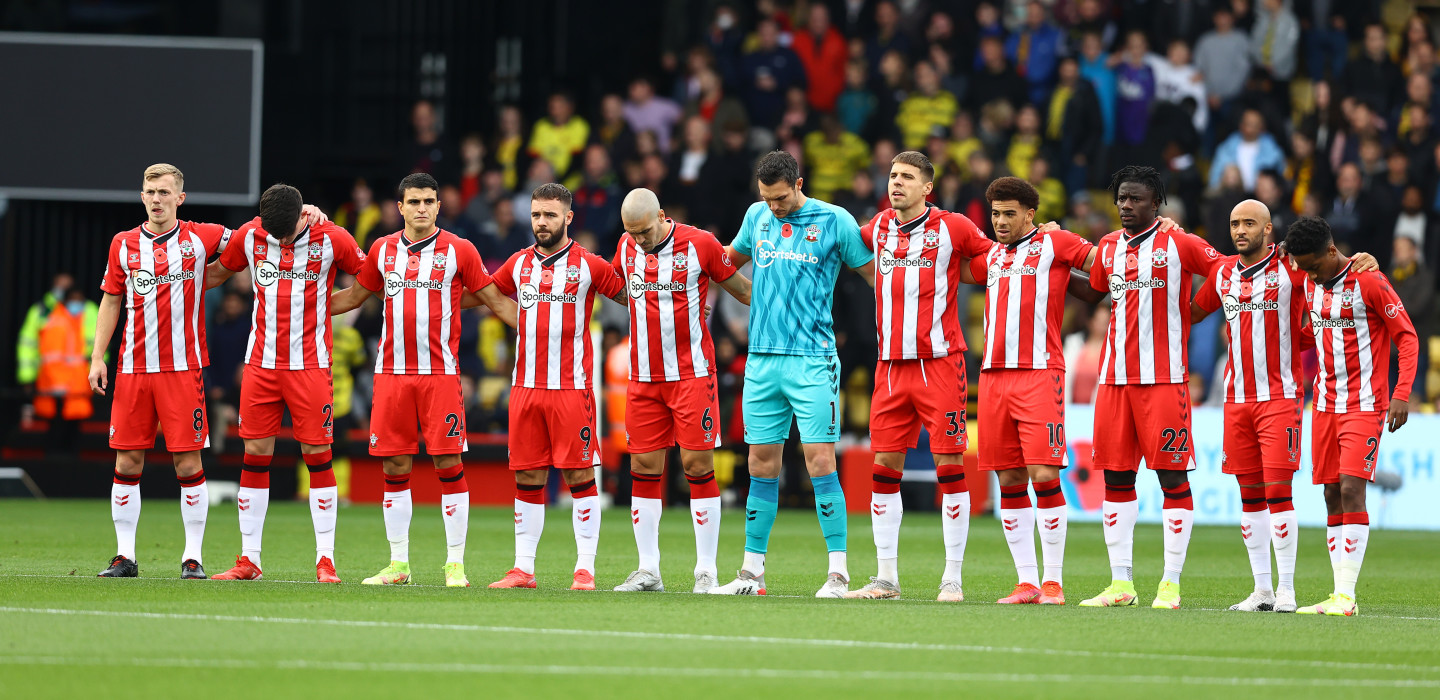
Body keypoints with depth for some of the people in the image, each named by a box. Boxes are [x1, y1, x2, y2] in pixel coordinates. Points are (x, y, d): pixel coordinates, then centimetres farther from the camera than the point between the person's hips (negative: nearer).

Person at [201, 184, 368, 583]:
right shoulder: (248, 236, 1)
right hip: (261, 363, 3)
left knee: (317, 453, -4)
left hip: (310, 363, -3)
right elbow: (218, 272, 20)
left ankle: (326, 559, 1)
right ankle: (249, 560, 7)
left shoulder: (331, 239, -7)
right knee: (255, 453, 2)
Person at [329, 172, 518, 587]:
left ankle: (455, 564, 0)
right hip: (391, 372, 3)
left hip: (440, 372, -3)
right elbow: (356, 295, 24)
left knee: (449, 463, -6)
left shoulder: (458, 251, 1)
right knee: (394, 467, 3)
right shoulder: (383, 250, 10)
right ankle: (398, 564, 11)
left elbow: (495, 300, 7)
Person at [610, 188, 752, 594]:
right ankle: (648, 571, 9)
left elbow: (743, 290, 4)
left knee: (698, 465, -6)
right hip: (643, 378, 4)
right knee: (644, 467, 3)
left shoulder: (700, 245, -7)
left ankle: (706, 571, -2)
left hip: (691, 374, -4)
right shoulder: (627, 247, 6)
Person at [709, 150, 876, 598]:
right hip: (761, 361, 4)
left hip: (812, 360, -4)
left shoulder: (835, 221, -2)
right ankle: (752, 571, 11)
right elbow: (730, 260, 31)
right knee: (761, 464, 6)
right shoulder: (757, 217, 11)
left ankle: (838, 571, -6)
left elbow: (875, 274, 4)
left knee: (820, 461, -9)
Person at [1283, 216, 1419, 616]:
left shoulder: (1368, 281, -11)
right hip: (1326, 404, 7)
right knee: (1332, 494, 4)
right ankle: (1340, 595, 6)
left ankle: (1346, 595, -18)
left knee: (1351, 488, -16)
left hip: (1365, 405, -7)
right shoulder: (1311, 285, 9)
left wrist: (1402, 394, -16)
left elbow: (1406, 336, -9)